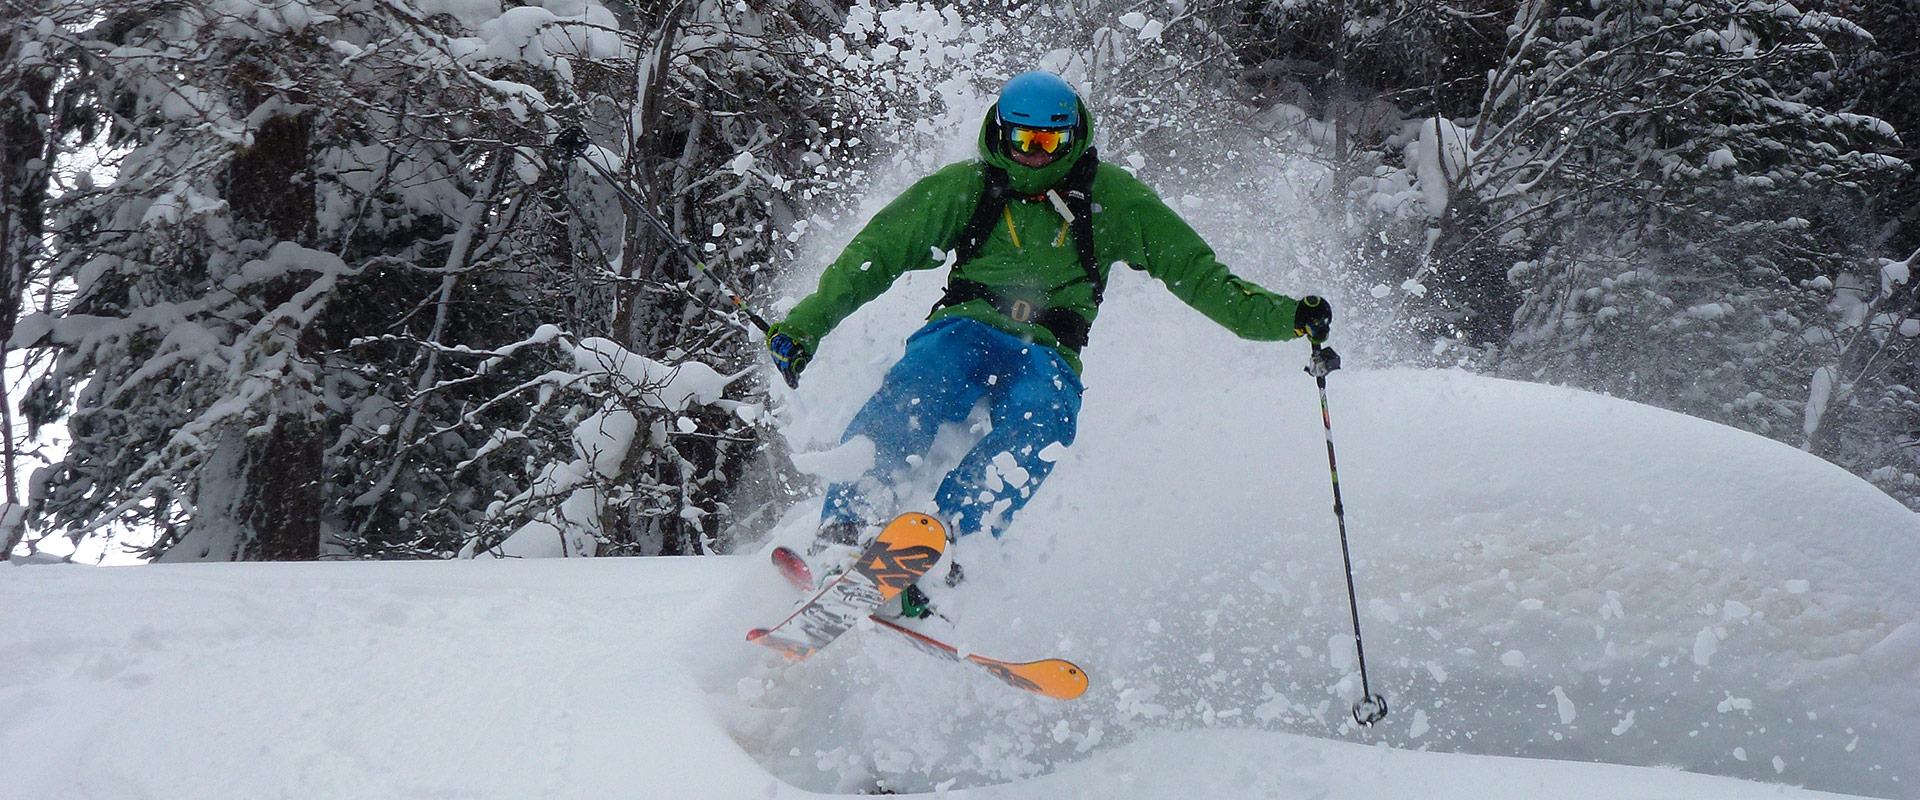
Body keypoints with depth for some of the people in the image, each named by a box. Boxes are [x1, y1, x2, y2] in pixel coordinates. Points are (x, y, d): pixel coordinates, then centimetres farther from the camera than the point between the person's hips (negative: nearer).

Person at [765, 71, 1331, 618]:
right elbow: (875, 254, 13)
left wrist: (1287, 317, 1)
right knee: (918, 388, -35)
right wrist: (803, 326, 4)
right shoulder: (964, 188, 12)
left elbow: (1200, 275, 13)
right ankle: (844, 534, -45)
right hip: (965, 331, 0)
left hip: (1048, 356, 0)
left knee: (1041, 418, -36)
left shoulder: (1110, 199, 12)